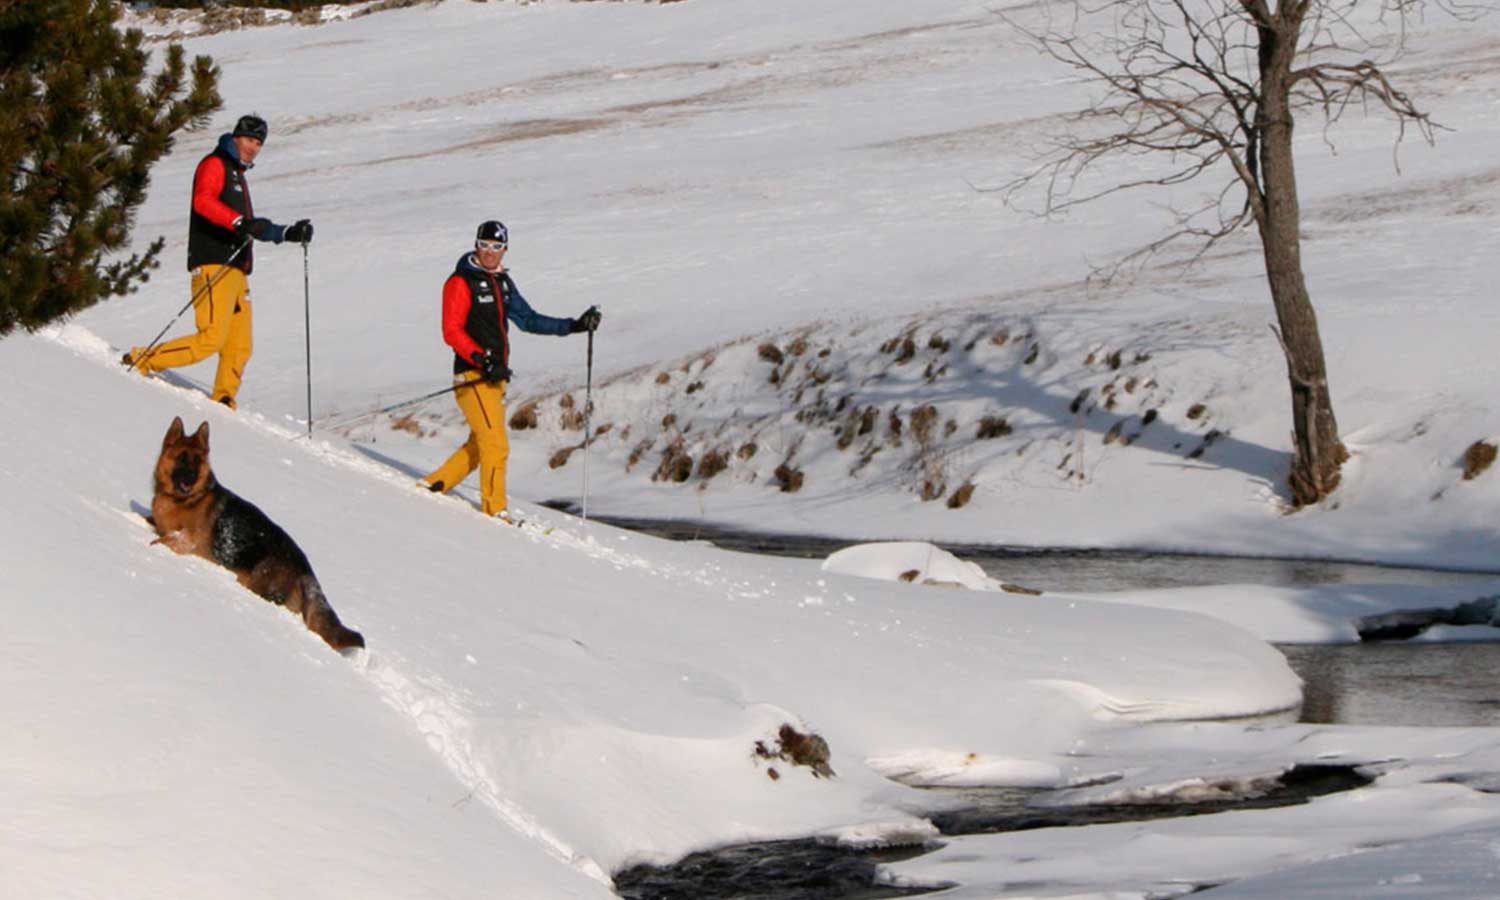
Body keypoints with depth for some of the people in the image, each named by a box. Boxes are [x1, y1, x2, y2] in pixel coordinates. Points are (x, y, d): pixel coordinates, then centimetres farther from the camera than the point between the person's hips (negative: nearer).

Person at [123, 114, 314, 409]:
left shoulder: (238, 176, 30)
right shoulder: (215, 164, 1)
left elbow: (253, 229, 36)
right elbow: (203, 201, -20)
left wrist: (288, 233, 24)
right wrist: (241, 222, -32)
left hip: (236, 271, 9)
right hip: (213, 265, -9)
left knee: (239, 347, 2)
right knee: (212, 338, -20)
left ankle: (222, 403, 6)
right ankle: (142, 361, -12)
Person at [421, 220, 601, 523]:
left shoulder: (502, 282, 16)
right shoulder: (461, 282, -8)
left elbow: (527, 319, 20)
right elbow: (452, 332, -14)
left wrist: (575, 326, 13)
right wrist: (482, 361, -26)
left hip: (496, 376, 9)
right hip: (472, 376, -9)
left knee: (479, 446, 14)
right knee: (496, 446, -12)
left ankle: (433, 486, 24)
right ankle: (495, 513, -6)